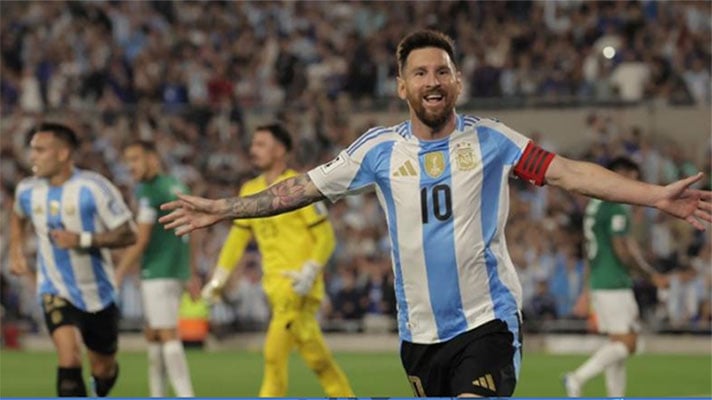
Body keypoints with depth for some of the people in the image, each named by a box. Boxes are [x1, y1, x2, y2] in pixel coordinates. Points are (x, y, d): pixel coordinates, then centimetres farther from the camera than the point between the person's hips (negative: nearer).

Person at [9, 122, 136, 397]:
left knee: (103, 369, 15)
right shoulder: (27, 190, -3)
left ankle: (100, 395, 50)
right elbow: (18, 217, 23)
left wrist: (82, 240, -26)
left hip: (97, 292, -1)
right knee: (69, 359, -24)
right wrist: (16, 252, 12)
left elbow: (128, 235, -17)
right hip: (56, 292, 1)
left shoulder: (93, 188, -18)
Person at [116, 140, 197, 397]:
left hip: (157, 274, -9)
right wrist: (191, 275, 26)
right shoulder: (177, 186, 15)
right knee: (152, 334, 15)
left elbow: (140, 241, -15)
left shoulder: (148, 190, -11)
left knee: (167, 336, -10)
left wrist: (119, 275, -11)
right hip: (178, 270, 9)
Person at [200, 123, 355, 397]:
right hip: (274, 284, 6)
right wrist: (218, 280, 12)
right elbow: (237, 238, 17)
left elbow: (325, 237, -10)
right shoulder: (250, 191, 11)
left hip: (299, 285, -6)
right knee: (314, 355, 6)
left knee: (275, 350, -12)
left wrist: (309, 274, -20)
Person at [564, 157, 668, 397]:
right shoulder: (616, 208, -14)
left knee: (617, 343, 10)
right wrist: (651, 274, -7)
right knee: (626, 343, -8)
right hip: (615, 285, -10)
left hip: (598, 283, 10)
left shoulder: (595, 205, 16)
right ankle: (577, 379, -15)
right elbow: (621, 251, -18)